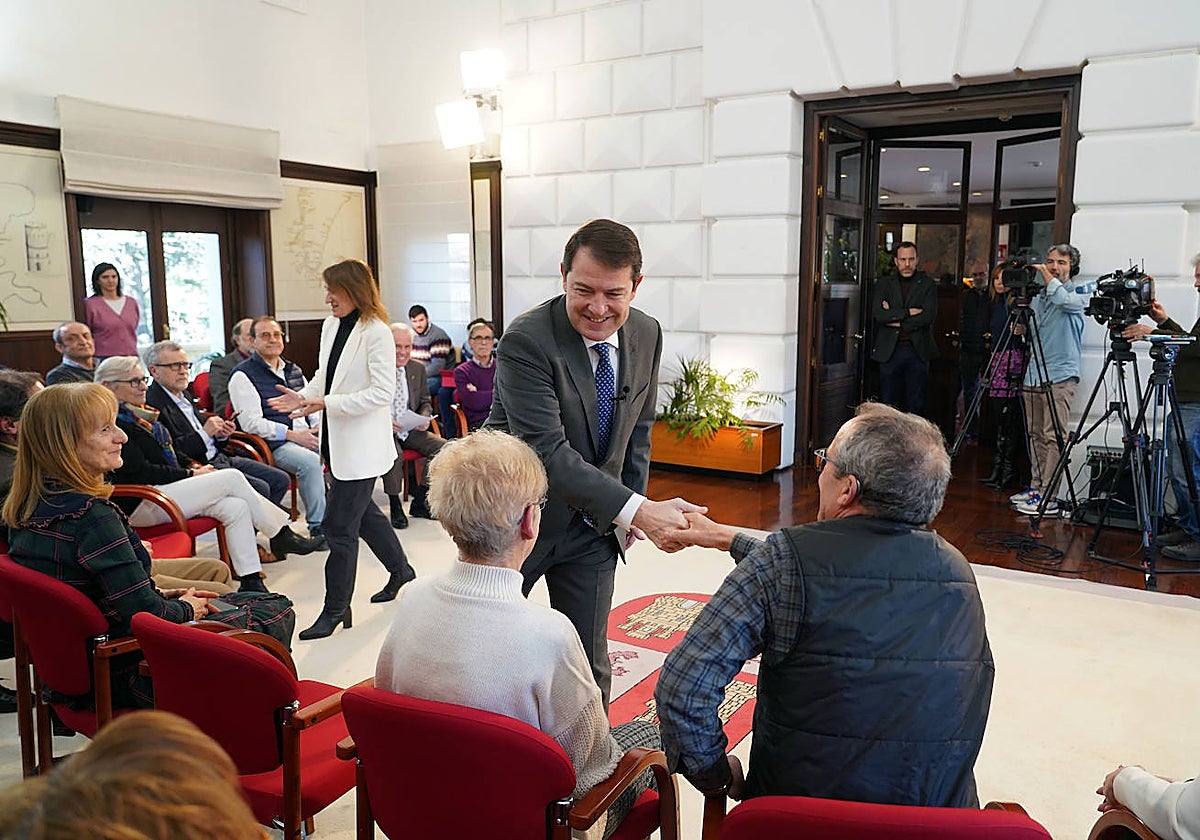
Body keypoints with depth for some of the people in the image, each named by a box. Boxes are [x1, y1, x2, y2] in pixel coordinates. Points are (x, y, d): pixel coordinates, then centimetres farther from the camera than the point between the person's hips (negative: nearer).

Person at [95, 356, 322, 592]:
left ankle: (251, 582, -16)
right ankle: (281, 536, -6)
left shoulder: (139, 414, 17)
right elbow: (140, 472, -17)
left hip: (164, 490, 9)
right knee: (232, 478, -18)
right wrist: (191, 474, -12)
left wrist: (193, 465, 5)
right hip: (141, 506, -9)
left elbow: (170, 453, 25)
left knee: (236, 507, -15)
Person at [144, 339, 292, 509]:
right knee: (260, 488, -24)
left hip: (219, 457, 10)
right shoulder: (152, 403, -14)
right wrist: (204, 433, -21)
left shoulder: (185, 394, 17)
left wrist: (218, 434, 6)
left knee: (281, 480, 2)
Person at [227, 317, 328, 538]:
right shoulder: (243, 375, 1)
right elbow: (251, 423, -9)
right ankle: (318, 527, -23)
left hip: (307, 435, 6)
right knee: (311, 462, -33)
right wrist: (293, 435, -16)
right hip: (274, 444, -6)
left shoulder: (294, 370, 23)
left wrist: (319, 424, 3)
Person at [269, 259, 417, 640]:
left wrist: (326, 403, -23)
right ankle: (400, 570, 42)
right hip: (336, 440, 9)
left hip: (361, 445, -9)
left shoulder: (377, 333, -16)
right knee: (362, 512, 21)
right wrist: (303, 396, 1)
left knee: (339, 526, -4)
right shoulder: (330, 326, 8)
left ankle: (335, 610, 11)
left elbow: (382, 393, -19)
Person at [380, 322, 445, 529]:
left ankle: (420, 500, -1)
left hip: (411, 430, 5)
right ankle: (395, 507, -12)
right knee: (394, 454, -35)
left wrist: (424, 417, -4)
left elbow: (425, 402, 18)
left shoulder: (418, 369, 10)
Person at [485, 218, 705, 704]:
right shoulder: (526, 341, -25)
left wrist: (634, 503, 2)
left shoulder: (647, 335, -4)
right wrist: (633, 510, -39)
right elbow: (545, 450, -32)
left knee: (589, 664, 12)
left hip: (594, 526, 4)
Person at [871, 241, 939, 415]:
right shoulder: (884, 283, 7)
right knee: (889, 404, 4)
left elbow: (929, 315, -10)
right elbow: (878, 314, -8)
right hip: (889, 350, 1)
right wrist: (908, 312, -12)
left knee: (916, 405, 4)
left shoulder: (928, 284, 4)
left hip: (918, 350, -1)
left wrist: (896, 320, -9)